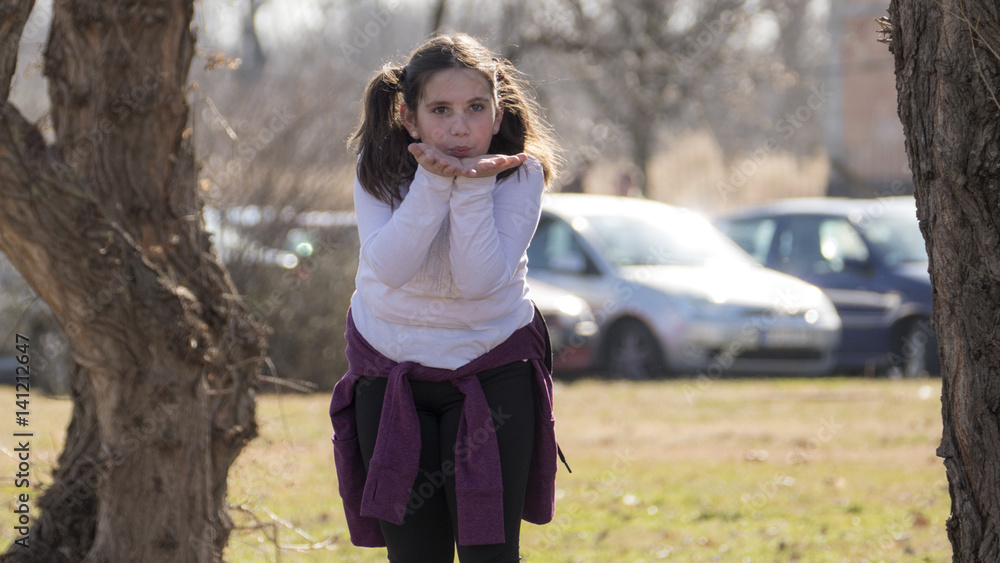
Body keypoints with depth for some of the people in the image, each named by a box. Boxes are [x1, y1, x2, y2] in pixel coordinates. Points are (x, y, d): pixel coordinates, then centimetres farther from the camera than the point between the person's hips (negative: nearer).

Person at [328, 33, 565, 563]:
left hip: (493, 374, -1)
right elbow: (390, 268, -25)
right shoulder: (380, 167, -10)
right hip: (390, 375, 1)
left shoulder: (520, 173, -13)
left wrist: (474, 187, -31)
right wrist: (433, 182, -33)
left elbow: (480, 279, -23)